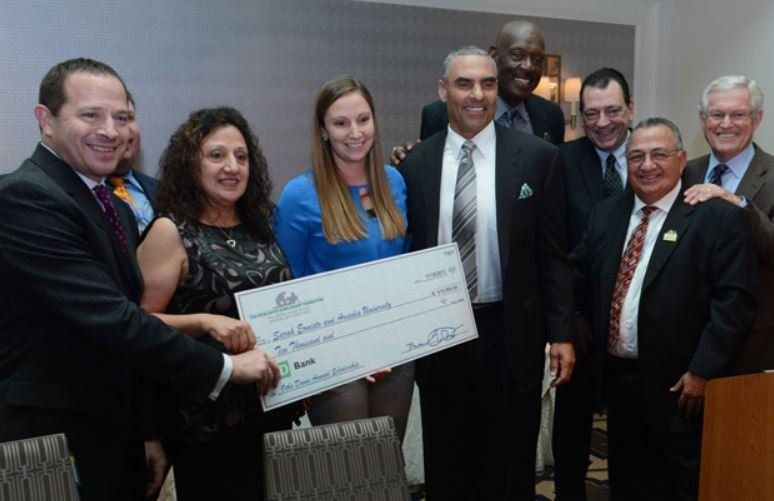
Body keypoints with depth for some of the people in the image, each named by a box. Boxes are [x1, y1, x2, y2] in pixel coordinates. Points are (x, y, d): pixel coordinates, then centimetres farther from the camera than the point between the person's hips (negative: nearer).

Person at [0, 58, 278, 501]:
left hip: (118, 435, 8)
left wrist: (148, 435, 14)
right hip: (54, 446, -8)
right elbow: (111, 319, -25)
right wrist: (224, 368, -19)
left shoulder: (117, 209, 11)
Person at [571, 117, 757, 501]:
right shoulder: (605, 214, 9)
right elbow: (576, 272, 14)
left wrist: (703, 371, -17)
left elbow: (734, 302, -13)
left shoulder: (718, 217, -9)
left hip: (678, 385, -5)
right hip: (617, 378, 5)